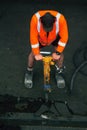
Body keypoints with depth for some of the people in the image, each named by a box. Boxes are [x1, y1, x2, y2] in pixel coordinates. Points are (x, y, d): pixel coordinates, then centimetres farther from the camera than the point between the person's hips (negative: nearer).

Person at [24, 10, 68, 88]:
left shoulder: (61, 19, -42)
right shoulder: (35, 19, -43)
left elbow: (64, 37, -28)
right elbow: (33, 37, -30)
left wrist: (57, 52, -23)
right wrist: (37, 53, -23)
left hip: (55, 38, 0)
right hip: (40, 38, 0)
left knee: (60, 53, -9)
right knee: (33, 52, -6)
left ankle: (59, 72, 17)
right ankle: (29, 72, 20)